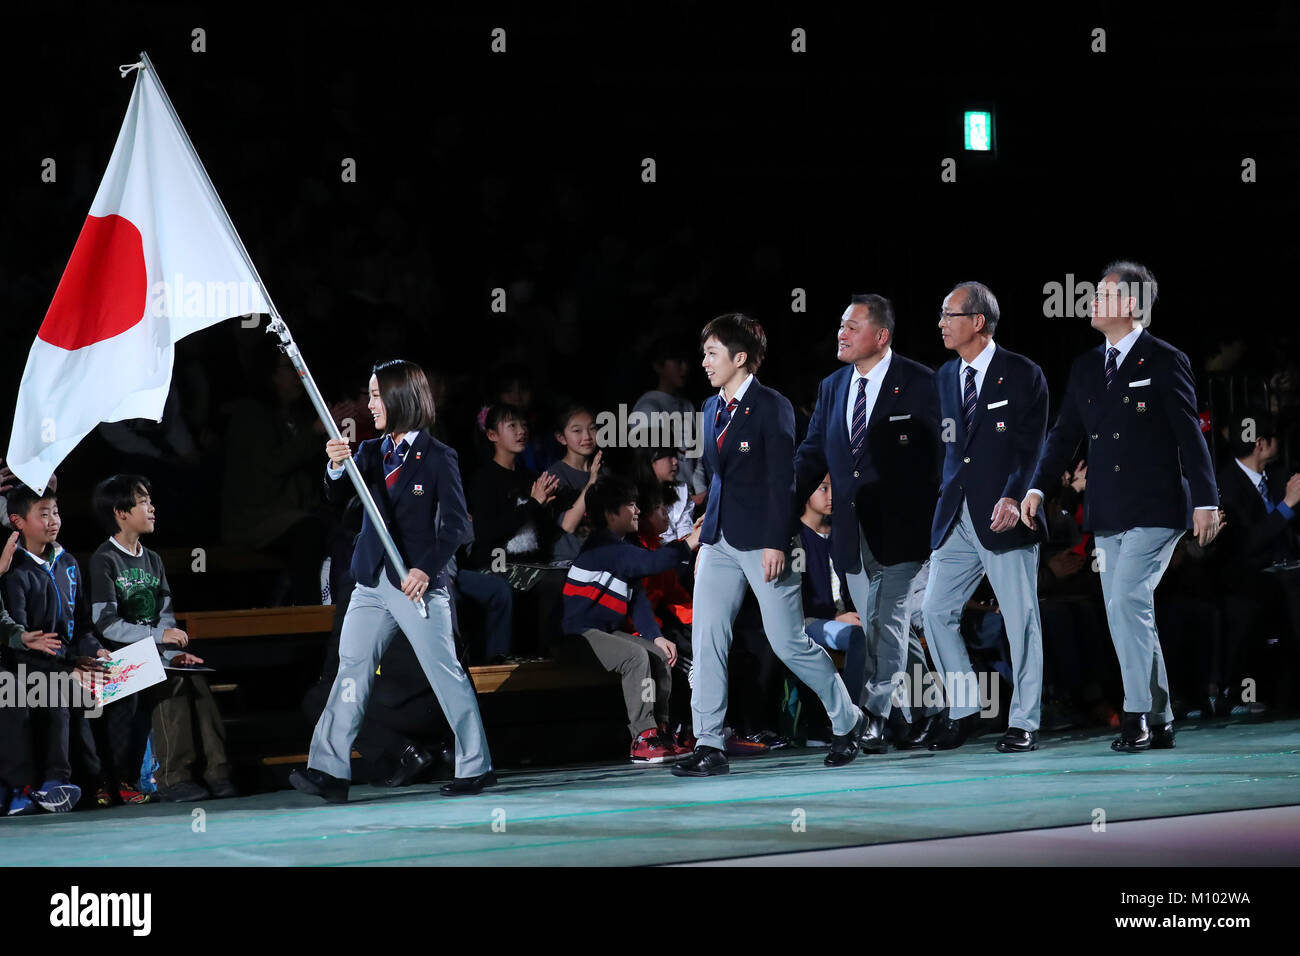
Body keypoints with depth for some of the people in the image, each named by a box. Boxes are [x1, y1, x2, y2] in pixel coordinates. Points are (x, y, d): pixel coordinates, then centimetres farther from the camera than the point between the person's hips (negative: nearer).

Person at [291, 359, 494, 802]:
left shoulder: (437, 458, -5)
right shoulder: (370, 453, 11)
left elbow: (455, 524, -8)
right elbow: (338, 499, 1)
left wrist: (426, 569, -19)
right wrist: (336, 468, -19)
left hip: (419, 583, -6)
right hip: (372, 582, 6)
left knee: (445, 673, -2)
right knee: (351, 669, -1)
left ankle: (475, 766, 7)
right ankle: (329, 770, -4)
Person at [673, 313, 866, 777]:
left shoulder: (772, 406, -9)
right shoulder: (713, 408, 13)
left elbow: (782, 479, -13)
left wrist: (776, 543, -18)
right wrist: (705, 539, 16)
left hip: (762, 541, -7)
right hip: (720, 542, 7)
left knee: (788, 642, 0)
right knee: (706, 640, -4)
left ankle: (848, 721, 20)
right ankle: (709, 746, -2)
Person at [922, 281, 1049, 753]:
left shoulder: (1022, 375, -4)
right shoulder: (946, 376, 13)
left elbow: (1031, 448, -9)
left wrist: (1013, 498, -22)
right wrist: (945, 497, 7)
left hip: (1003, 516, -6)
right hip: (955, 517, 6)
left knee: (1021, 619, -1)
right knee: (936, 611, 2)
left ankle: (1023, 722, 6)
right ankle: (962, 709, 15)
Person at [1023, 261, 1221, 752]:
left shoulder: (1165, 361, -3)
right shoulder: (1086, 367, 14)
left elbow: (1189, 435, -6)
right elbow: (1065, 434, 13)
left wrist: (1206, 501, -10)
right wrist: (1037, 487, 0)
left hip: (1154, 509, -7)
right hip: (1109, 516, 7)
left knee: (1127, 601, -17)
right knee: (1129, 614, 7)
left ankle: (1137, 714, -13)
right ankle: (1159, 722, 14)